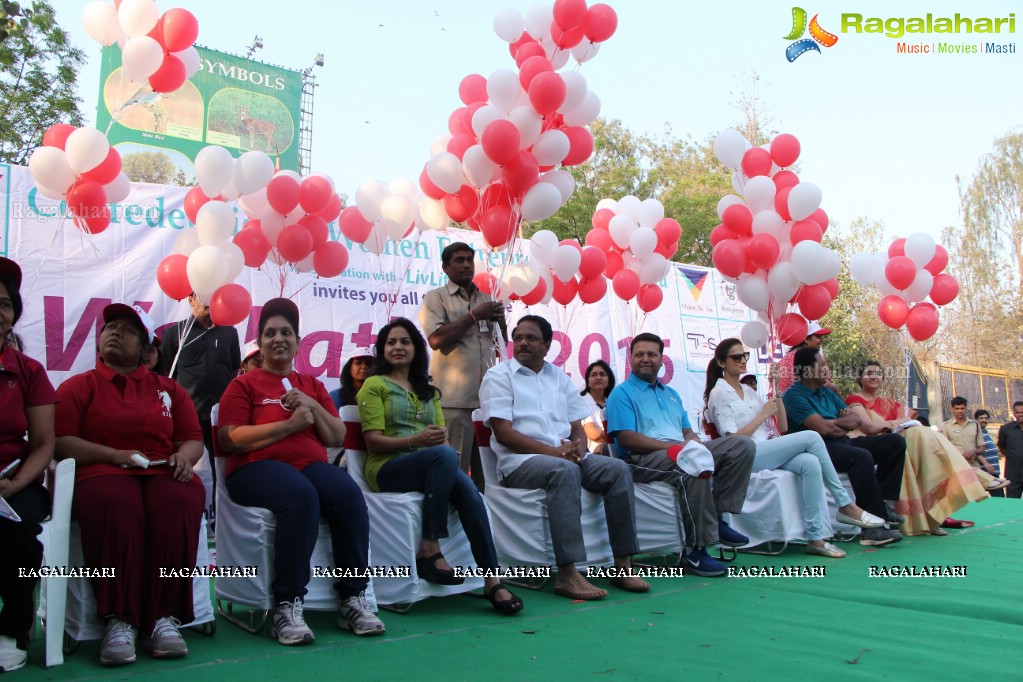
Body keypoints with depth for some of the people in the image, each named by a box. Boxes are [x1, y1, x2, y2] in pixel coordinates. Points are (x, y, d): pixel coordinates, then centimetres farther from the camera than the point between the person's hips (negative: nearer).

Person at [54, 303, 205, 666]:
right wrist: (116, 454, -12)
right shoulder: (78, 386, 17)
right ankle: (119, 620, -35)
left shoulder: (168, 389, 23)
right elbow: (60, 442, 2)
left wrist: (184, 456, -7)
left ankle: (164, 618, -34)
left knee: (179, 503, -35)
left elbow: (193, 439, 17)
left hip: (162, 473, 2)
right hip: (102, 473, -1)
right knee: (115, 505, -39)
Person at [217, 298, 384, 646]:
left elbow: (337, 438, 17)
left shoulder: (312, 385, 23)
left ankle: (354, 600, -24)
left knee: (349, 493, -30)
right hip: (258, 468, -3)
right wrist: (290, 424, -9)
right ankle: (287, 607, -32)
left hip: (311, 465, 4)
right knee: (301, 496, -38)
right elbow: (229, 439, -3)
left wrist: (312, 407, -1)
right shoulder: (243, 385, 12)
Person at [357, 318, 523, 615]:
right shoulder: (374, 385, 8)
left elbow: (443, 436, 16)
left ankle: (492, 580, -32)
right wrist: (415, 440, -19)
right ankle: (430, 551, -33)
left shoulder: (429, 392, 26)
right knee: (446, 455, -36)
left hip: (433, 466, 5)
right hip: (387, 468, -5)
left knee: (467, 487, -31)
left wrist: (440, 438, -9)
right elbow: (373, 441, -4)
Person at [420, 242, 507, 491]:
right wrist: (474, 316, -9)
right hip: (455, 398, -5)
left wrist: (501, 320, 3)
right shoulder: (436, 298, 5)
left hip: (487, 396, 5)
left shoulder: (487, 300, 20)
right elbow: (436, 339, -11)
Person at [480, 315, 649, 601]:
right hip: (519, 460, -5)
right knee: (564, 471, -36)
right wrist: (554, 452, -17)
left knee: (617, 469, -18)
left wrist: (577, 448, -11)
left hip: (566, 456, 6)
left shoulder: (560, 378, 20)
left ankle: (623, 564, -15)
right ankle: (567, 574, -37)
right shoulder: (499, 376, 4)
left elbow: (577, 428, 15)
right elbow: (503, 432, -9)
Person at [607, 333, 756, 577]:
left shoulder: (671, 394, 29)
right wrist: (673, 447, -17)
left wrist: (693, 441, -4)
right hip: (642, 459, -7)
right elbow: (627, 439, -9)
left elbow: (687, 431, 22)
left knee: (743, 445, -8)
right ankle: (695, 549, -29)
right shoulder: (622, 393, 5)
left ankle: (717, 517, -14)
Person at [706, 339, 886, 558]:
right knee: (811, 437, -20)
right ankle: (845, 505, -11)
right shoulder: (719, 394, 1)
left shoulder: (748, 391, 23)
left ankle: (817, 537, -30)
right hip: (747, 458, -7)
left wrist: (778, 397, 7)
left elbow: (783, 427, 19)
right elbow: (733, 440, -11)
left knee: (810, 463, -27)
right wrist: (764, 414, -7)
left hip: (768, 453, 7)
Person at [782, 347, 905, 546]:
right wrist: (844, 424, 1)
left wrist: (834, 423, -6)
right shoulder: (794, 395, -7)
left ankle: (881, 502, -7)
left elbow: (856, 421, 16)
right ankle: (872, 527, -32)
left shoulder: (826, 392, 22)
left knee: (895, 442, 0)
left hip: (841, 442, 9)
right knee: (862, 456, -35)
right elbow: (823, 428, -18)